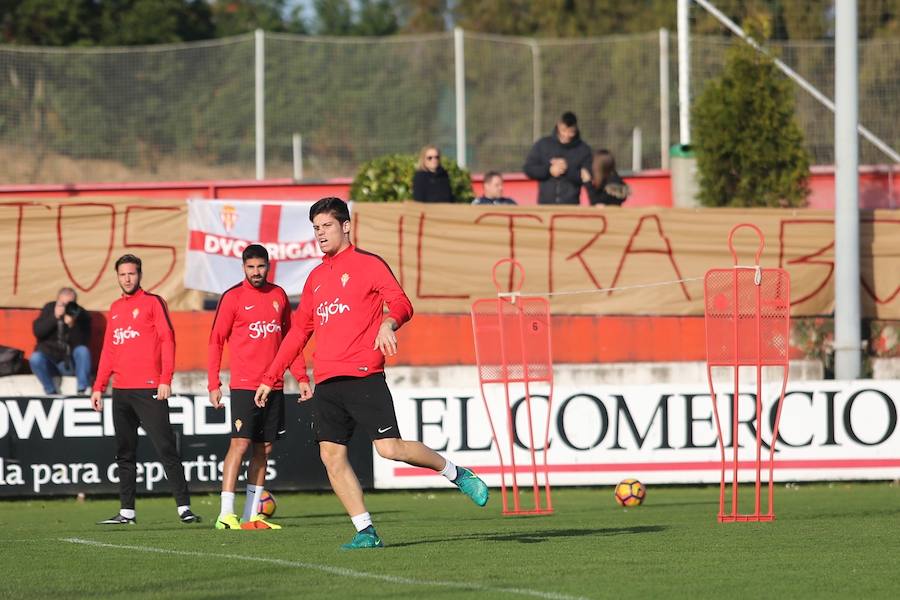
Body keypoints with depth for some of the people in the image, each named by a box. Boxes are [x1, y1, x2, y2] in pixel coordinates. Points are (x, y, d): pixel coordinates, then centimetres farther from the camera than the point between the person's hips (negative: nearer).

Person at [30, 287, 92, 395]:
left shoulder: (82, 315, -6)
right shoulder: (49, 308, -1)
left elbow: (82, 343, -16)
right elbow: (37, 332, -12)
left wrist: (72, 326, -31)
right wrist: (54, 317, -23)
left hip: (71, 364, -1)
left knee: (83, 351, -29)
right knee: (35, 358, -29)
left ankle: (82, 392, -29)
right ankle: (52, 393, -18)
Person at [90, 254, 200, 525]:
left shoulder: (152, 302, 0)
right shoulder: (115, 308, 18)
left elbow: (167, 339, -6)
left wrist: (166, 379, -15)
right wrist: (98, 387, 15)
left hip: (149, 389, -6)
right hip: (121, 391, 6)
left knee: (166, 449, -9)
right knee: (124, 453, 7)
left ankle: (184, 507, -10)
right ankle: (127, 511, 11)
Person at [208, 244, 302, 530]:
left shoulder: (278, 295, 10)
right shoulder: (233, 297, -4)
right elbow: (216, 341, -3)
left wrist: (301, 377, 13)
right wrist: (214, 384, -8)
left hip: (274, 386, 6)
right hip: (244, 385, -6)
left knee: (264, 449, 6)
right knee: (240, 443, -13)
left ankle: (252, 515, 12)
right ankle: (226, 514, -14)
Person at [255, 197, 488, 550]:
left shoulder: (367, 265, 1)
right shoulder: (316, 278, 20)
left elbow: (401, 303, -10)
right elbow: (298, 332, 26)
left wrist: (388, 323, -34)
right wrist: (270, 378, 24)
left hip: (363, 376, -7)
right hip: (326, 382, 7)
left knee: (390, 448, -15)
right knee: (332, 455, -2)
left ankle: (455, 473, 8)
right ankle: (366, 533, 2)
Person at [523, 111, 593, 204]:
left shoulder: (584, 150, 3)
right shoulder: (542, 144, 6)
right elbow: (528, 168, 5)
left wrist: (568, 170, -14)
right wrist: (548, 170, -10)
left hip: (571, 204, -1)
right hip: (545, 204, 1)